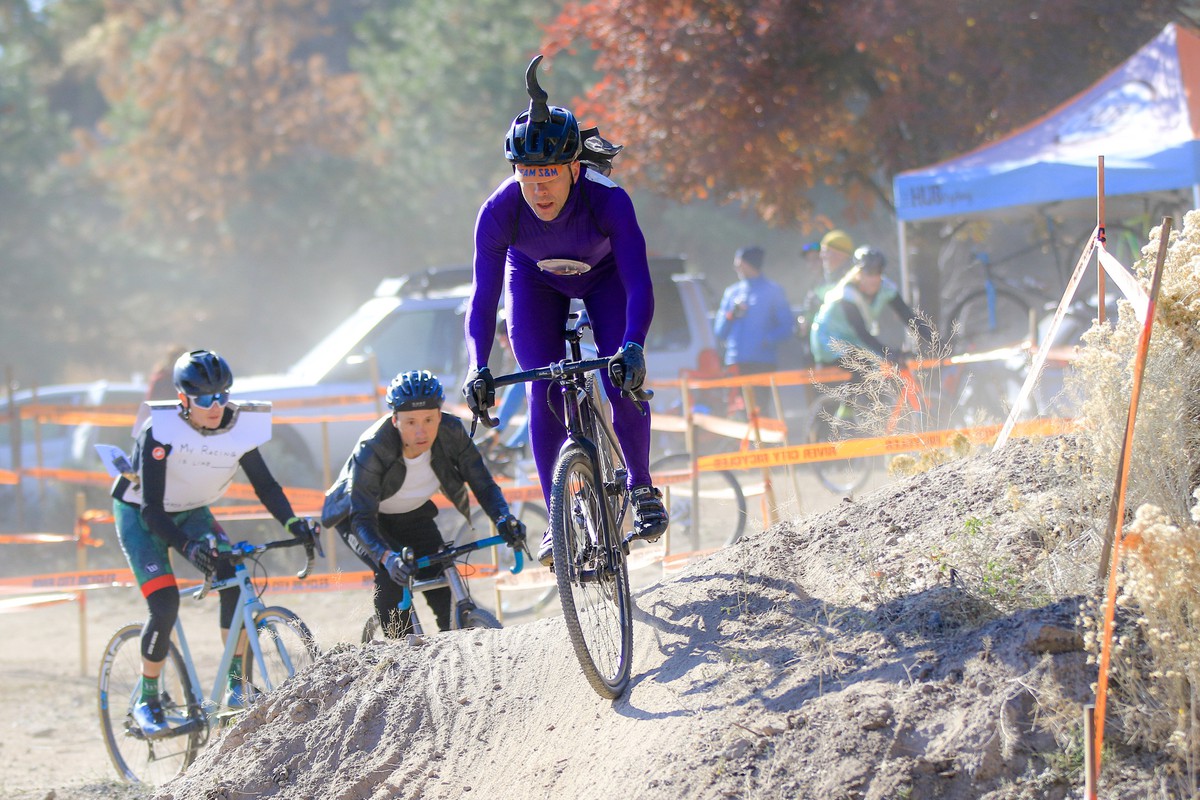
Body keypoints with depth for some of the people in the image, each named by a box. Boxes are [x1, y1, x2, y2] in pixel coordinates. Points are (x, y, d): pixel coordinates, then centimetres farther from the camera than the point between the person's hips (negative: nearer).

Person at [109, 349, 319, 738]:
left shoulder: (239, 427, -18)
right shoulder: (161, 430, -31)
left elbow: (265, 484, -10)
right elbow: (152, 509, -33)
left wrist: (293, 523, -28)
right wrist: (187, 546, -48)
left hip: (191, 513, 4)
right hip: (140, 516, -4)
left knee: (234, 579, -20)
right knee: (165, 605, -19)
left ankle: (236, 685, -12)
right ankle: (147, 700, 0)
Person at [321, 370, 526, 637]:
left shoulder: (451, 431, -27)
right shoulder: (372, 450, -37)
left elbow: (482, 483, -21)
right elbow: (362, 520, -38)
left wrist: (503, 519, -42)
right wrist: (387, 557, -57)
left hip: (412, 515, 4)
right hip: (358, 514, -4)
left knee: (441, 580, -14)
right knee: (391, 574, -27)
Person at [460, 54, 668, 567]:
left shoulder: (607, 199, -40)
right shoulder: (500, 212, -35)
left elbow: (638, 283, -44)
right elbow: (483, 298, -32)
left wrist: (632, 347, -60)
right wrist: (478, 370, -46)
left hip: (604, 274, -1)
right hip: (535, 281, 1)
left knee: (621, 382, -18)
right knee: (545, 395, -14)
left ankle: (642, 487, 6)